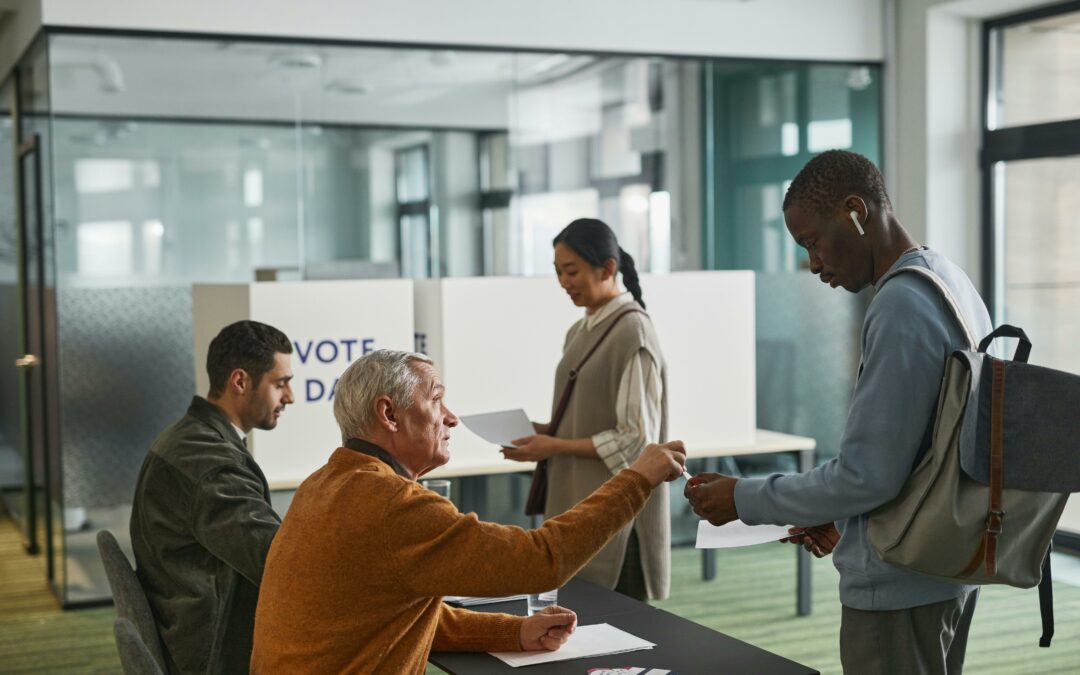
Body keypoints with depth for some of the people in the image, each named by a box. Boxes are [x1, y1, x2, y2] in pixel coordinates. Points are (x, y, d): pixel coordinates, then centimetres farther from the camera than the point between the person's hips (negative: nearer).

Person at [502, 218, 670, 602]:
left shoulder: (631, 332, -13)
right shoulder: (579, 333, 12)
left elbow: (637, 439, -16)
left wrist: (555, 447, -16)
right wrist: (545, 431, 2)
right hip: (577, 505, 8)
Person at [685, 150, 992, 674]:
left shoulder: (901, 306, -22)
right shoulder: (954, 284, 8)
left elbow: (868, 473, -24)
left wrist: (745, 499, -13)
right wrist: (844, 518, 14)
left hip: (900, 585, -9)